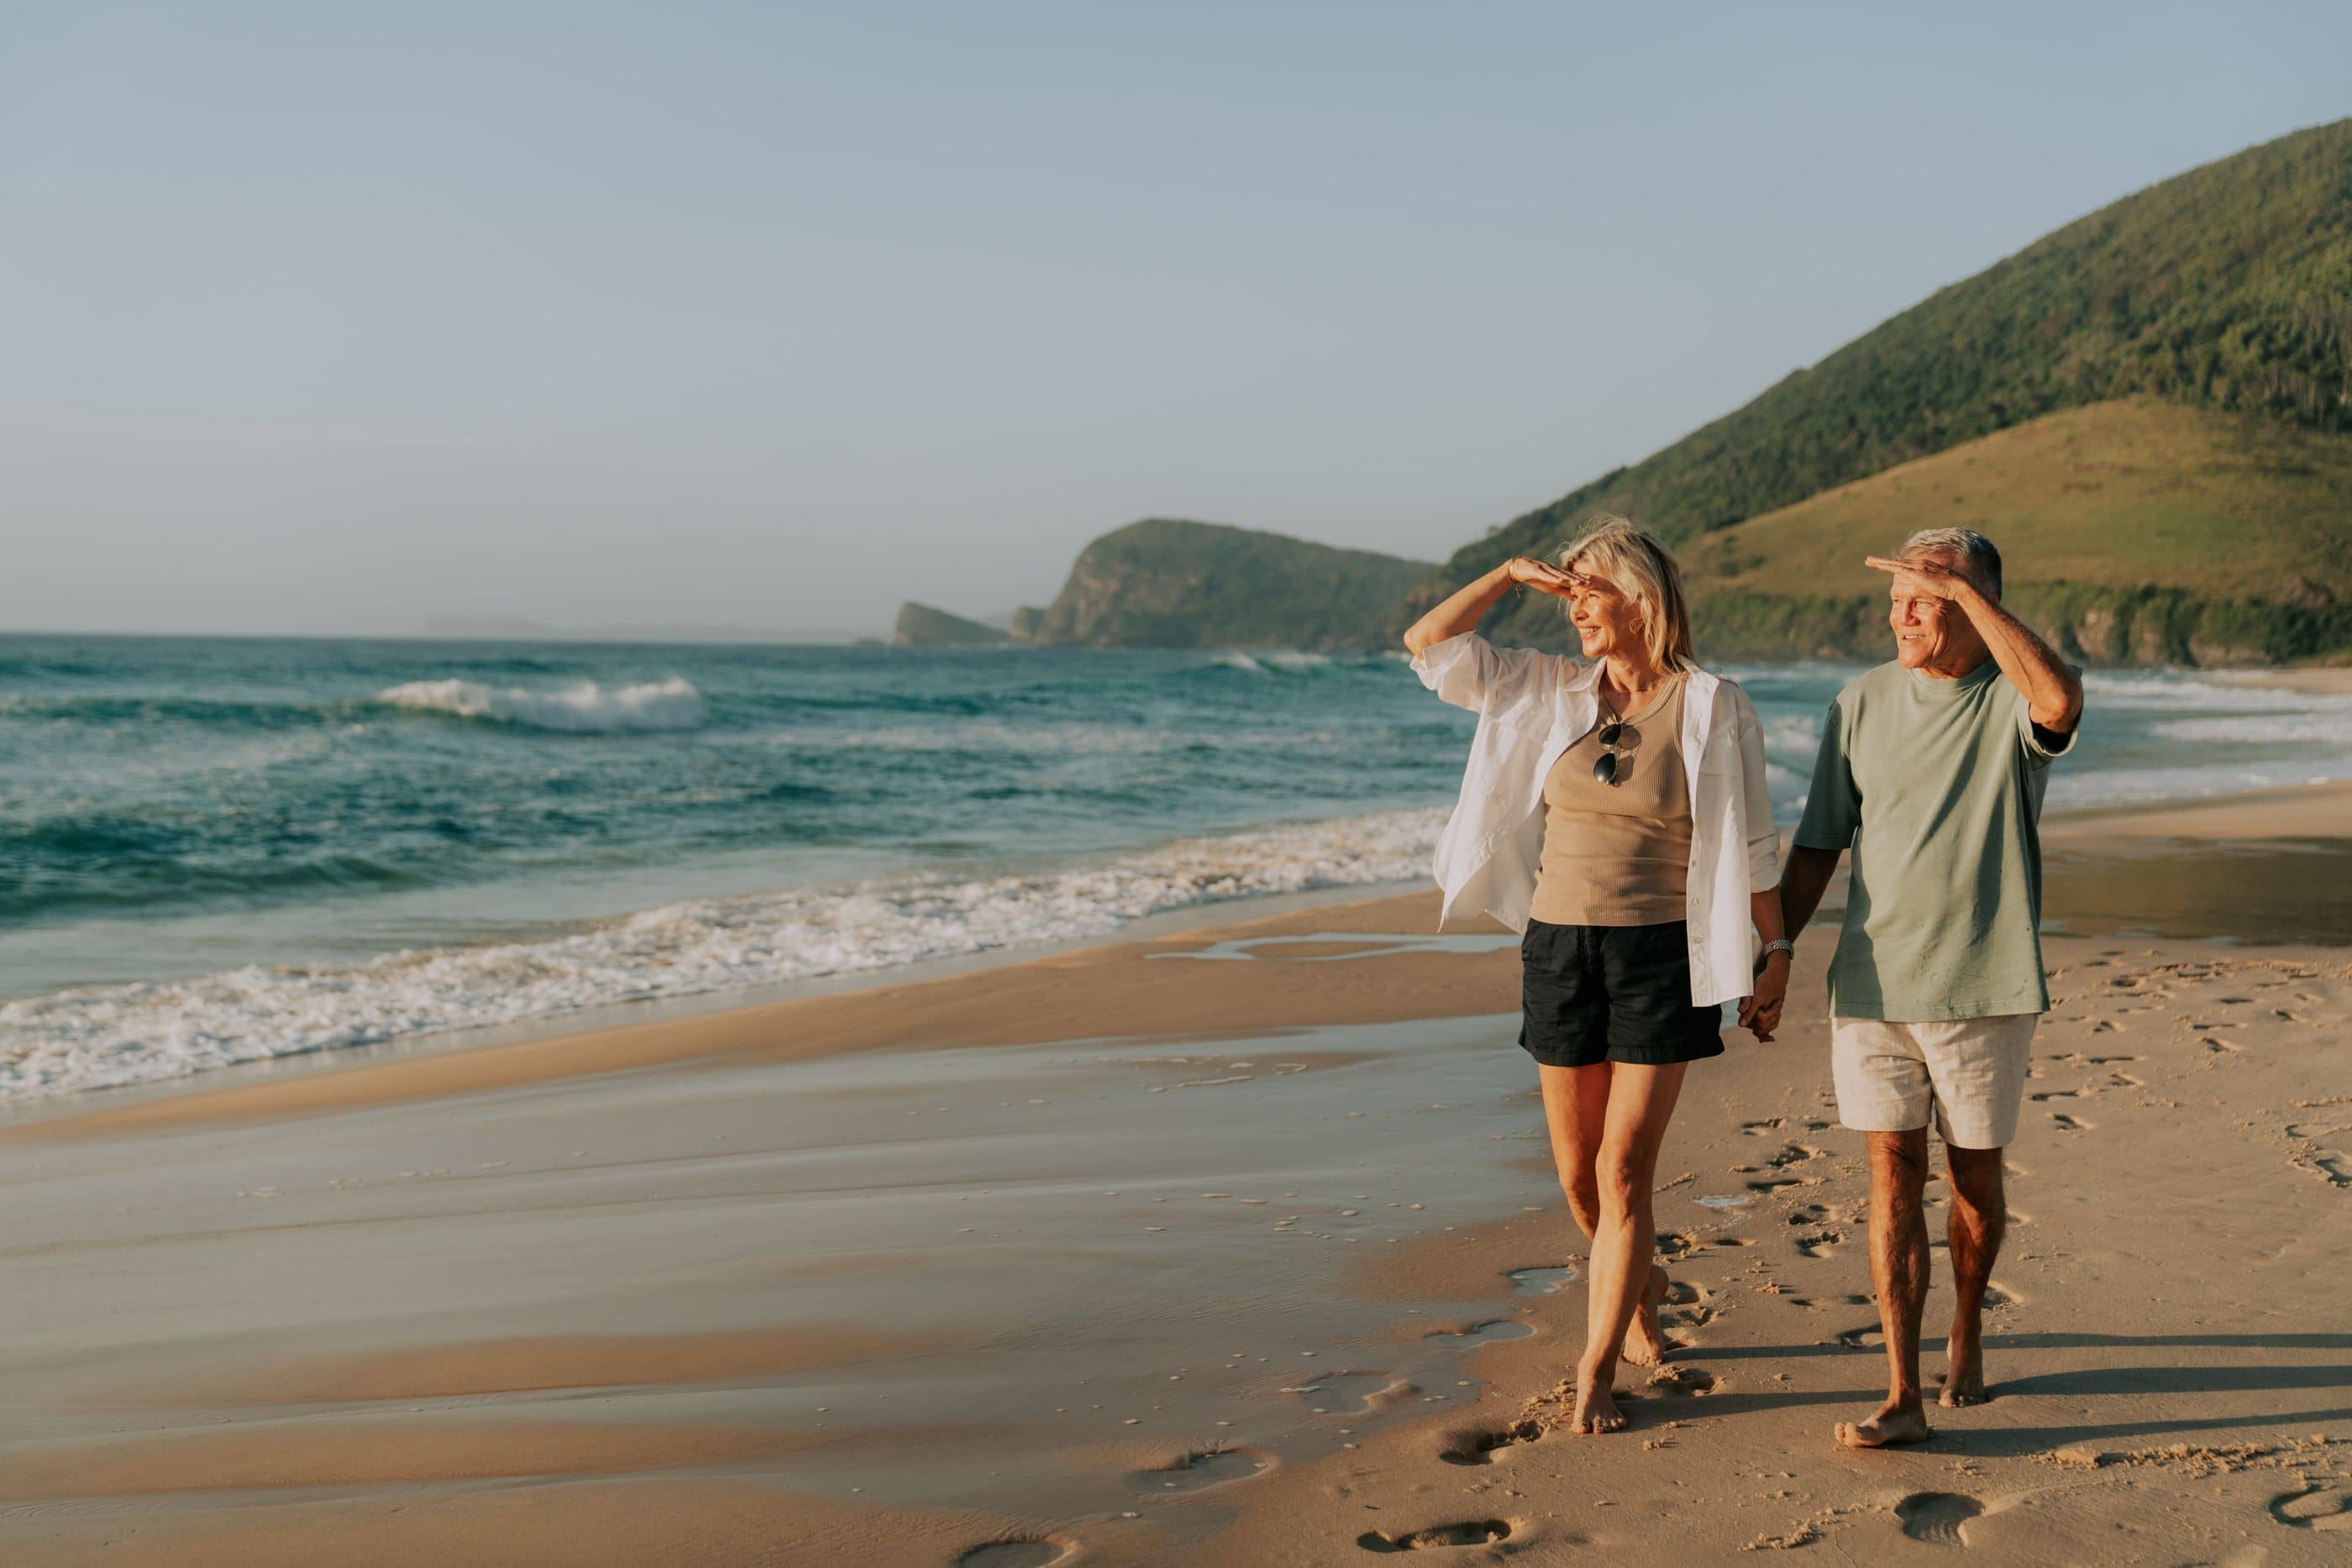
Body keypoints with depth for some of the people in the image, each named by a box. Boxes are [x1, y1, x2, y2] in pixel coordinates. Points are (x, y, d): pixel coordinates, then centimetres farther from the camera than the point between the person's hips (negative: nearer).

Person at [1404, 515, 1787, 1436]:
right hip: (1558, 947, 4)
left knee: (1624, 1170, -6)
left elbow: (1751, 842, 1)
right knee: (1577, 1174, 12)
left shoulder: (1711, 707, -4)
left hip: (1662, 957, -4)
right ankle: (1642, 1287, 41)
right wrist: (1512, 573, 0)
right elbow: (1430, 646, 2)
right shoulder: (1551, 692, 6)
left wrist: (1774, 950, 1)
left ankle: (1595, 1375, 3)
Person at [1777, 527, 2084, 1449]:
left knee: (1975, 1175, 11)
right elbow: (1817, 847, 9)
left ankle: (1966, 1331, 37)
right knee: (1893, 1173, -2)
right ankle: (1902, 1396, -1)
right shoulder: (1863, 704, 5)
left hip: (1985, 988, -2)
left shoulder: (2011, 703, -5)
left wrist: (1965, 589, -26)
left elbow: (2059, 700, -32)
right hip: (1872, 983, 2)